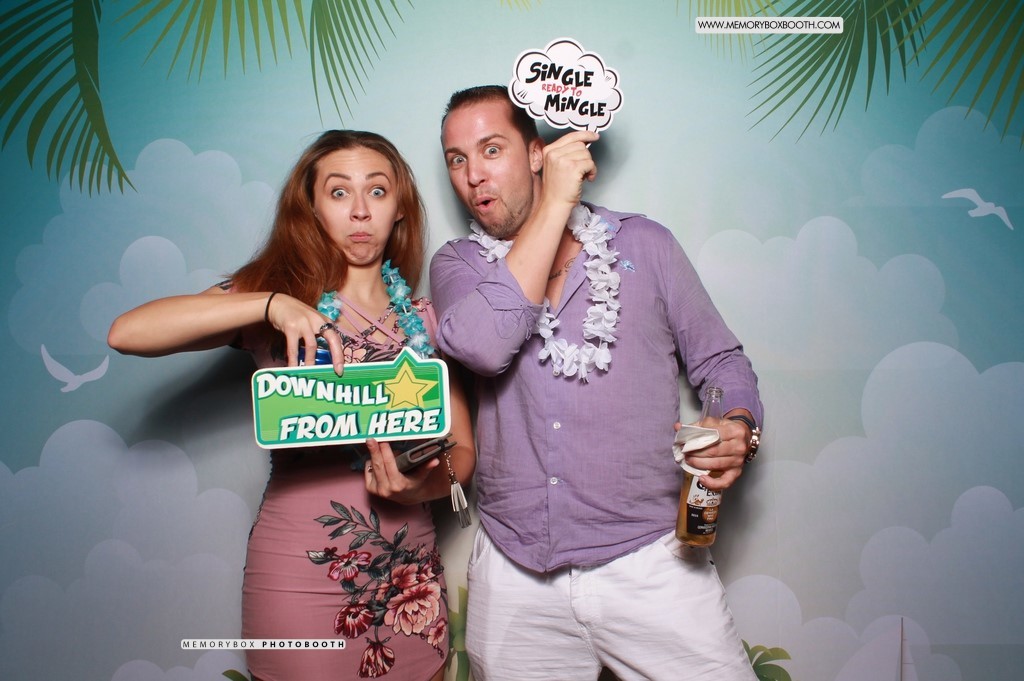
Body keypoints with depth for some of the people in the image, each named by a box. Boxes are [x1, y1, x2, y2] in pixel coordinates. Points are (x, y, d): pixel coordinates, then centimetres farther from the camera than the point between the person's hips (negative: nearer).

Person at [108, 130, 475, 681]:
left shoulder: (425, 320, 6)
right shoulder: (278, 289, -2)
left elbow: (464, 450, 5)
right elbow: (127, 333, -15)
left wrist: (425, 485, -17)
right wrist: (270, 304, -26)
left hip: (411, 579, 3)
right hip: (299, 576, -3)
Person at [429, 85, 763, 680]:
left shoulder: (644, 244, 3)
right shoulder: (458, 264, 4)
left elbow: (721, 361, 8)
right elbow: (483, 345, -19)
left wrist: (738, 430, -14)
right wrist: (555, 204, -14)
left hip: (648, 560, -1)